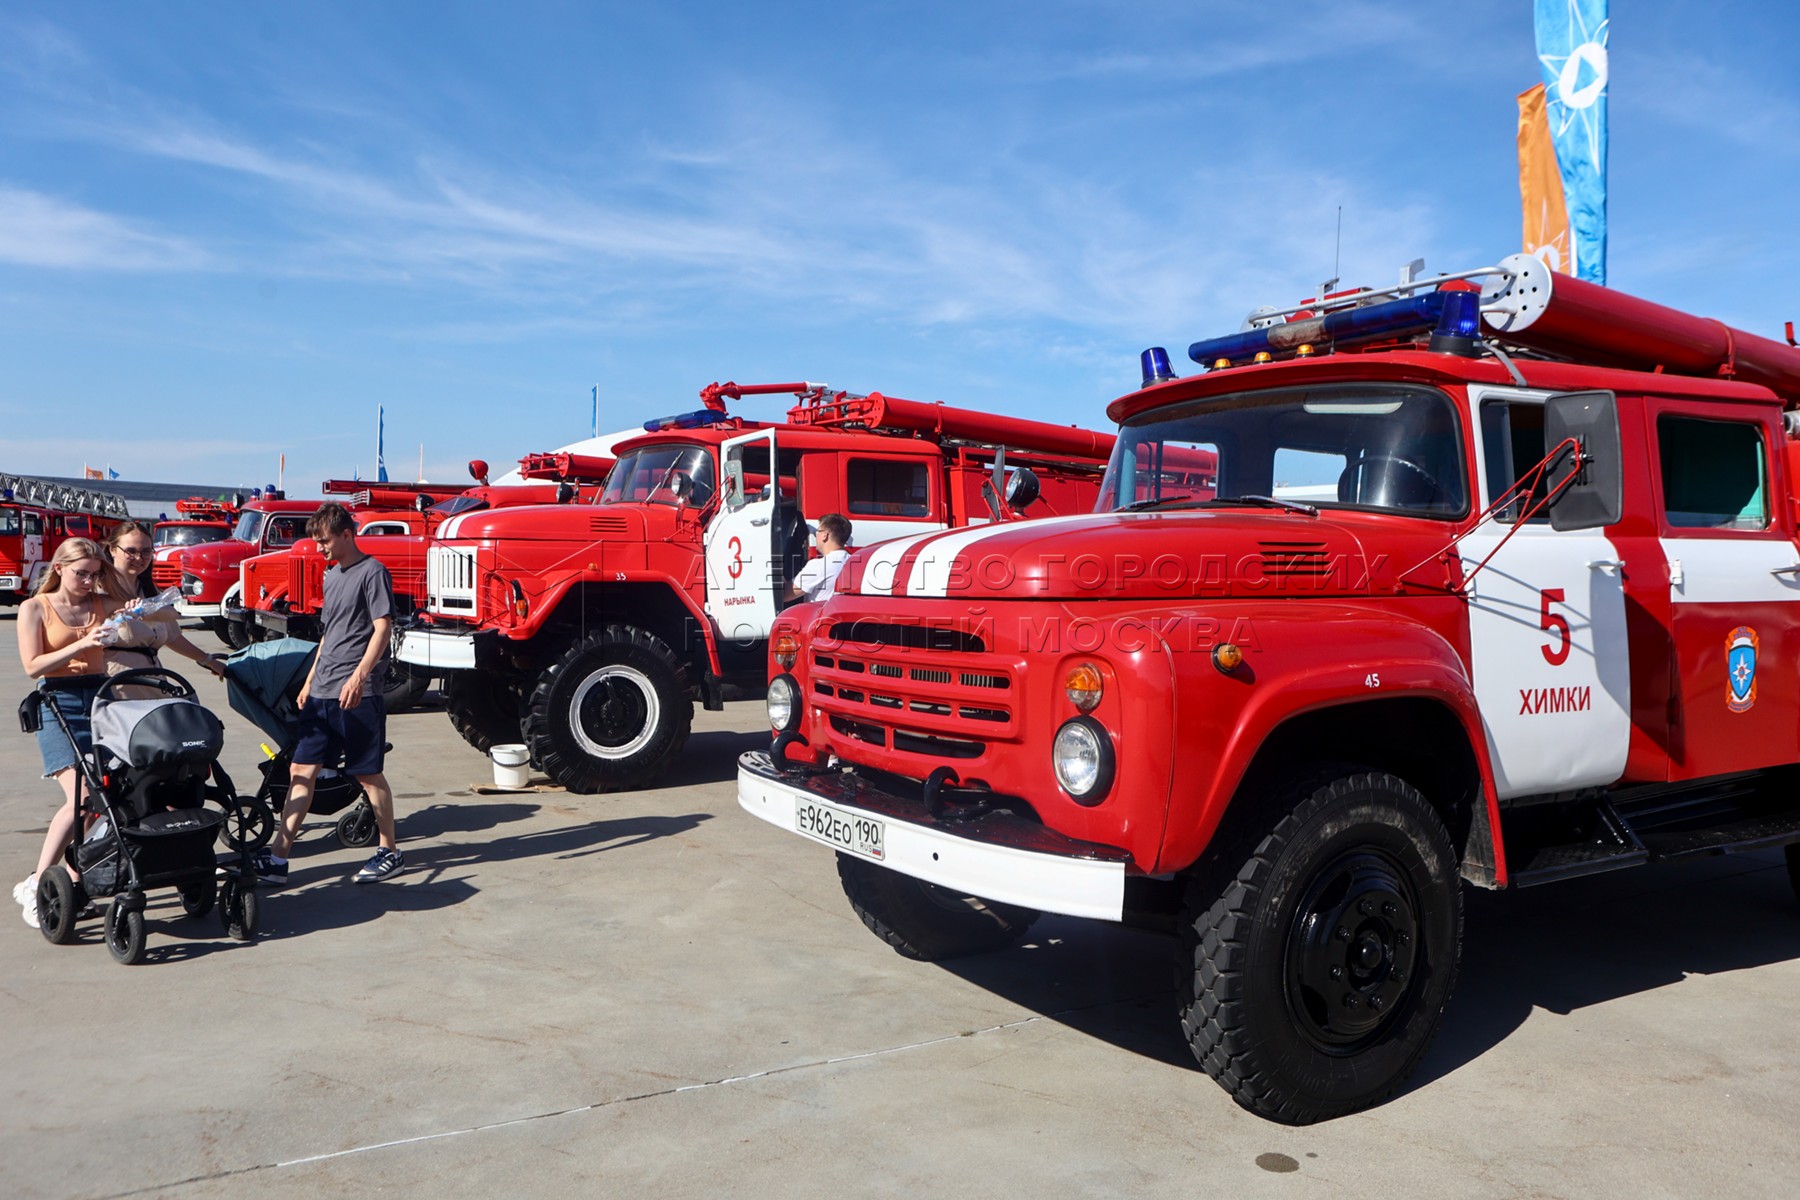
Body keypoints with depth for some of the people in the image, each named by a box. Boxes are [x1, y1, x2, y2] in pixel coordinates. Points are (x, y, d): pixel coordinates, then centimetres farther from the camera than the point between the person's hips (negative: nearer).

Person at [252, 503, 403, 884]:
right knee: (301, 771, 5)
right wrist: (311, 680, 22)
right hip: (322, 693, 8)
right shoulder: (332, 574, 18)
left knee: (369, 774, 0)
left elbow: (382, 627, -14)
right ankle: (277, 857, 7)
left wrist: (360, 674, -24)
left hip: (357, 695, -8)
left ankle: (390, 852, 13)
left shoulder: (372, 572, -8)